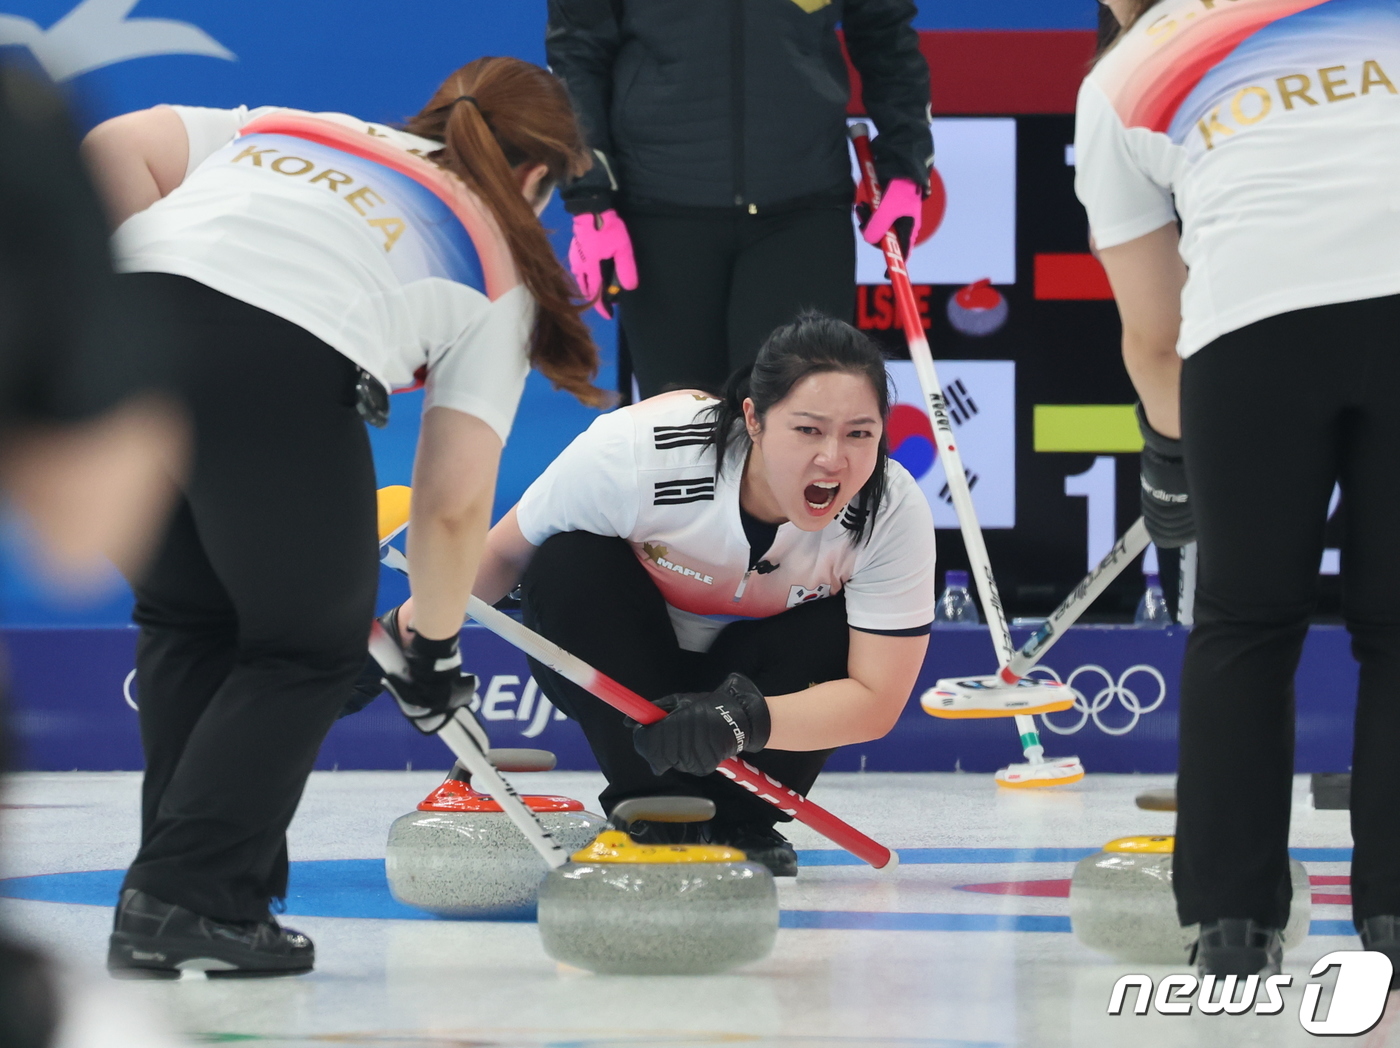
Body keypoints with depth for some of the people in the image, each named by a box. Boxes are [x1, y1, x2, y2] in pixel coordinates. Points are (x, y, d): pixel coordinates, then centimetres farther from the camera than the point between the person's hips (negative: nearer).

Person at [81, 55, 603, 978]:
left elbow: (116, 147, 18)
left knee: (186, 621, 27)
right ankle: (186, 901, 8)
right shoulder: (496, 273, 24)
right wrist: (435, 645, 33)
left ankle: (180, 897, 26)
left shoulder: (291, 128, 35)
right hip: (280, 373, -4)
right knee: (310, 648, 19)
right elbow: (453, 500, 19)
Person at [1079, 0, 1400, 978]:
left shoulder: (1118, 81, 26)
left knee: (1246, 623, 17)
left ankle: (1234, 915, 15)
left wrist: (1171, 453, 45)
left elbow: (1153, 334, 29)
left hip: (1256, 314, 0)